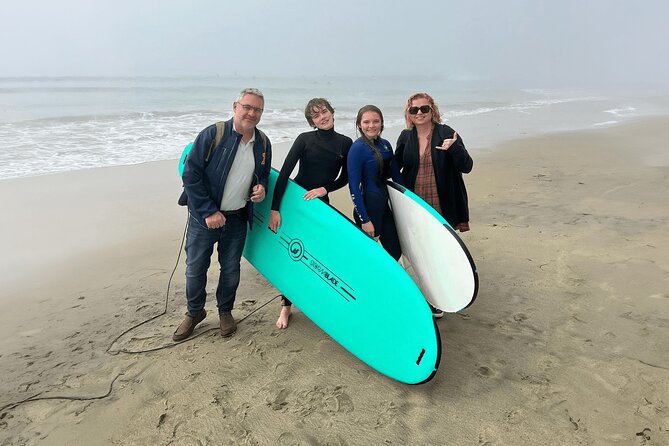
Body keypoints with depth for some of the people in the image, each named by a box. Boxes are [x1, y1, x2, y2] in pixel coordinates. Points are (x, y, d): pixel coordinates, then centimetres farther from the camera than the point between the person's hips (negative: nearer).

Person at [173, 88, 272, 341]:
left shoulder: (263, 143, 1)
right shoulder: (212, 135, -14)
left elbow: (264, 174, 17)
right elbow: (191, 175, -15)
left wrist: (262, 188, -7)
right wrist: (209, 212, -17)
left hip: (237, 219, 3)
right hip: (204, 218, -3)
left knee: (231, 269, 15)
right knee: (195, 268, 9)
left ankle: (225, 311, 37)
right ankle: (195, 312, 33)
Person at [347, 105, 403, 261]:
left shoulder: (385, 145, 6)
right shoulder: (357, 148, -14)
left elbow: (396, 175, 14)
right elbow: (354, 186, -17)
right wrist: (364, 219, -18)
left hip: (384, 204, 7)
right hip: (368, 206, -7)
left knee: (395, 251, 15)